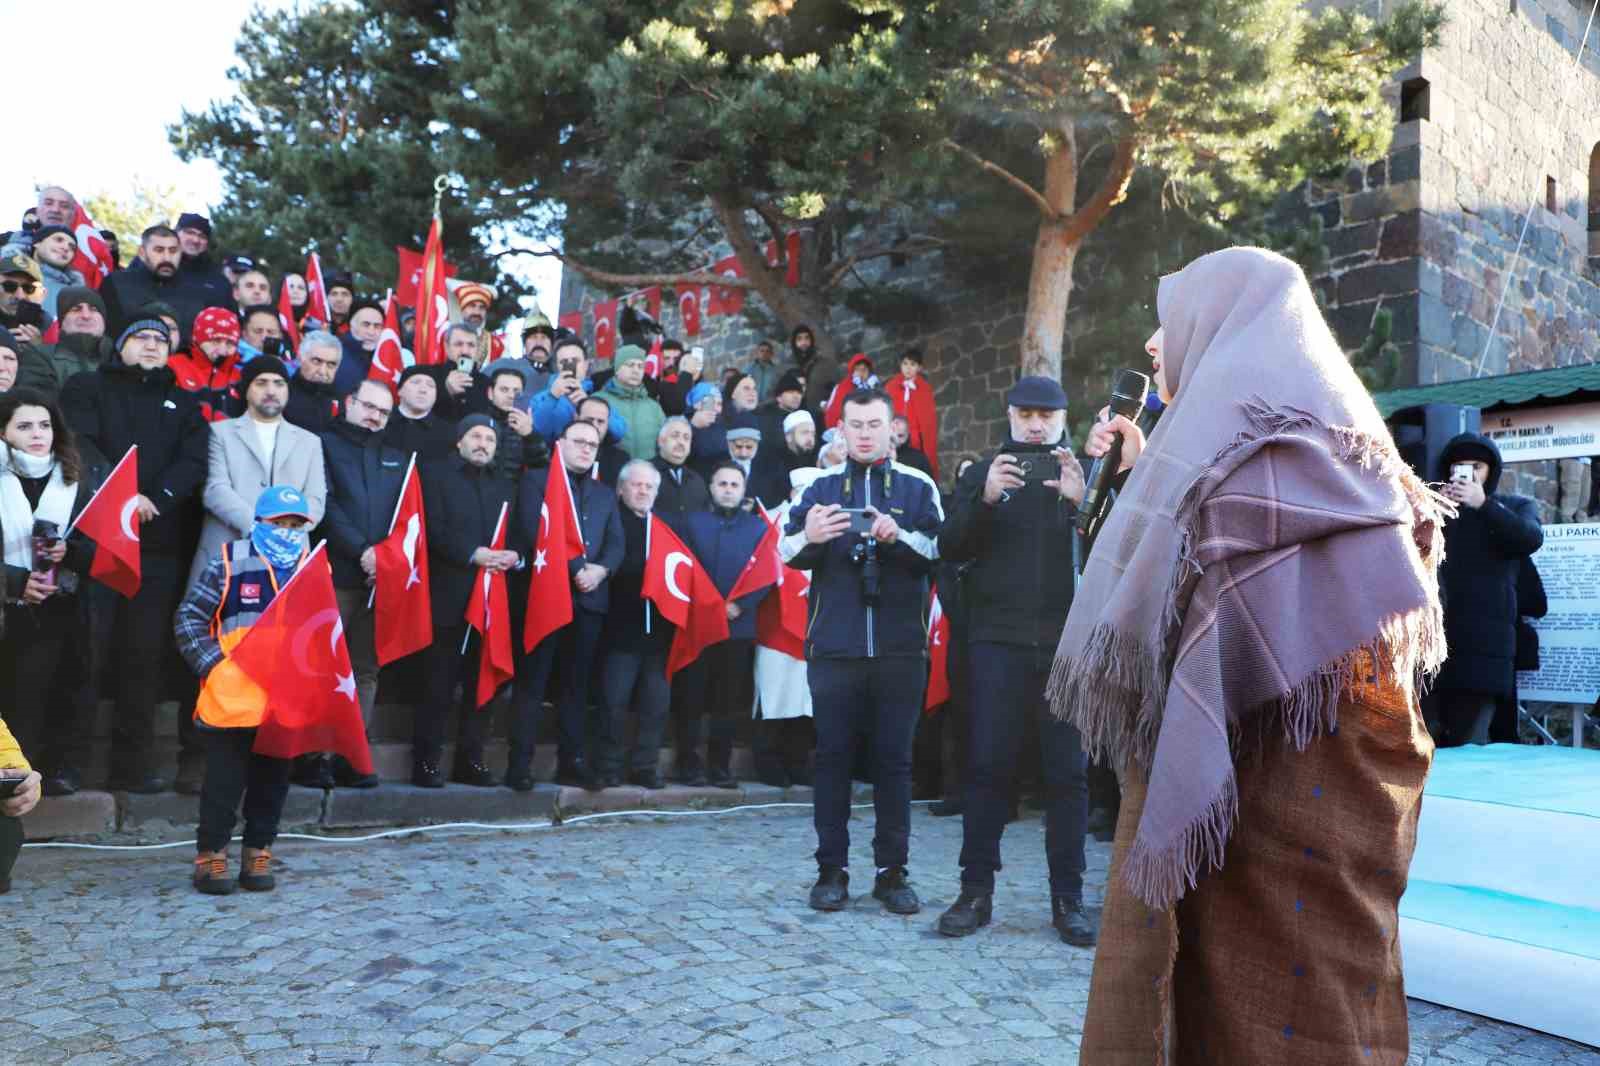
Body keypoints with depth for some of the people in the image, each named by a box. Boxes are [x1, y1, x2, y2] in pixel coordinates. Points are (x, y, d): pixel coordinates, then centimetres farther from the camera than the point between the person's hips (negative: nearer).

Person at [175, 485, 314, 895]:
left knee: (272, 781, 12)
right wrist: (212, 665, -10)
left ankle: (258, 854, 24)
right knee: (224, 782, 5)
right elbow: (189, 618, -1)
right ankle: (211, 855, 20)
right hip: (232, 700, -3)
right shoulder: (229, 563, -3)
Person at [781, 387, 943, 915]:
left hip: (900, 648, 0)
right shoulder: (821, 486, 10)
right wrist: (808, 537, -23)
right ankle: (831, 869, 14)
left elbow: (941, 550, -4)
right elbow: (786, 551, 0)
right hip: (834, 647, 1)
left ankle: (892, 871, 14)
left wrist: (900, 537, -22)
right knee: (833, 756, 4)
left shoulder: (918, 487, 8)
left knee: (894, 758, 4)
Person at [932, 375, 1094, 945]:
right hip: (999, 640, 0)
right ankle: (976, 891, 11)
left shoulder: (1087, 474, 9)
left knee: (1068, 771, 4)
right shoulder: (983, 472, 11)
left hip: (1069, 642, 0)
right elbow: (949, 548, 0)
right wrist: (985, 499, -16)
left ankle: (1067, 898, 14)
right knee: (987, 765, 2)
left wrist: (1081, 502, -20)